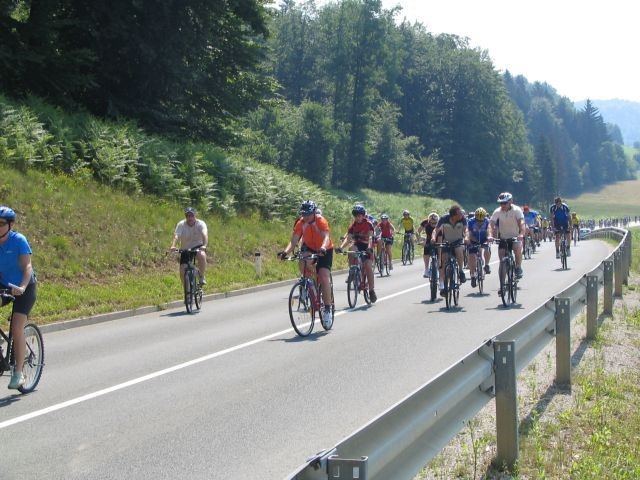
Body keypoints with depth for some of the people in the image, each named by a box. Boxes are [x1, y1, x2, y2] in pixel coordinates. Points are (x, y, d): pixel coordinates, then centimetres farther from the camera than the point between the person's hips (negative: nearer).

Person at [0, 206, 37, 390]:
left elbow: (27, 266, -24)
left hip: (24, 288, -4)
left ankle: (18, 373, -6)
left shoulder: (18, 240, -18)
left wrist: (22, 287, -41)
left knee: (17, 328, -15)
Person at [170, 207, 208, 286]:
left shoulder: (200, 224, -15)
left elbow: (205, 234, -32)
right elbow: (176, 236, -26)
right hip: (185, 250, 2)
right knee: (182, 272, -10)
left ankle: (202, 276, -16)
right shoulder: (181, 224, -12)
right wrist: (173, 246, -47)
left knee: (202, 255, -36)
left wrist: (204, 245, -51)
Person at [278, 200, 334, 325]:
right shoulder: (300, 223, -16)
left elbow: (326, 236, -41)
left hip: (325, 251, -4)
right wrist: (286, 251, -42)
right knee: (303, 263, -27)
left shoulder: (321, 221, -26)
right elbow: (293, 241, -23)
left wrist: (323, 248, -62)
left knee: (324, 276, -19)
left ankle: (327, 309, -10)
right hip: (310, 248, 4)